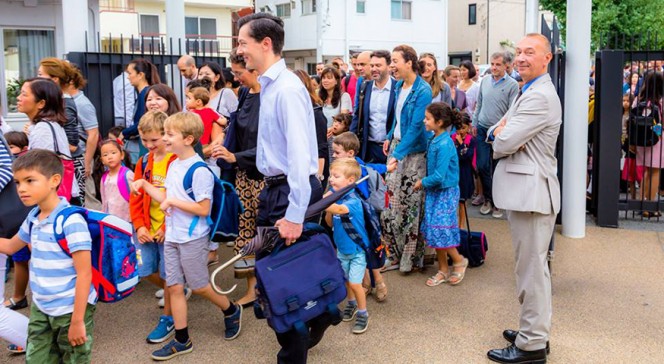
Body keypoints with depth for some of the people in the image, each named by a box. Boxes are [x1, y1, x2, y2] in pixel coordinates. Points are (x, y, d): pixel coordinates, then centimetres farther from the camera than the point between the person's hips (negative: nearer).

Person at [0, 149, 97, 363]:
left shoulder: (71, 221, -21)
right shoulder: (33, 218, 2)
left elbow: (84, 274, -21)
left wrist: (77, 321, -21)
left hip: (71, 310, -7)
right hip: (40, 309, 7)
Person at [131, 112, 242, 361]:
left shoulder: (199, 171, -19)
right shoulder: (174, 165, 8)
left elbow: (203, 209, -21)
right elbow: (167, 199, 13)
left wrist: (172, 201, -19)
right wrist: (144, 185, 8)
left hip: (193, 238, -8)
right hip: (171, 237, 8)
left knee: (198, 286, 6)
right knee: (174, 287, 9)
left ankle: (231, 311, 33)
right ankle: (182, 340, 19)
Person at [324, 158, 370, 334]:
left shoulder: (353, 200, -26)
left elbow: (339, 209, -49)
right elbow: (330, 223, 0)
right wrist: (327, 210, -19)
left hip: (357, 249, -6)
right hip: (342, 248, 7)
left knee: (354, 283, -5)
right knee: (345, 280, 19)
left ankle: (362, 313, 14)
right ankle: (351, 304, 41)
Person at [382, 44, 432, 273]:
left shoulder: (423, 91, -16)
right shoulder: (399, 86, 7)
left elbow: (416, 127, -21)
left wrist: (398, 154, -24)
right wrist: (390, 138, 13)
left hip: (413, 151, -7)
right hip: (396, 145, 7)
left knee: (410, 203, 0)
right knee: (391, 200, 8)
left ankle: (411, 256, 14)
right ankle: (395, 251, 21)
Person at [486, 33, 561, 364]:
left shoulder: (540, 97, -17)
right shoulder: (528, 92, 19)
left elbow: (504, 143, -22)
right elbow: (496, 132, 16)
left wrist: (501, 135, 1)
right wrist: (501, 131, -7)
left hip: (531, 191, -11)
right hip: (523, 189, 11)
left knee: (531, 270, -2)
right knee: (533, 268, 18)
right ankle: (535, 332, 31)